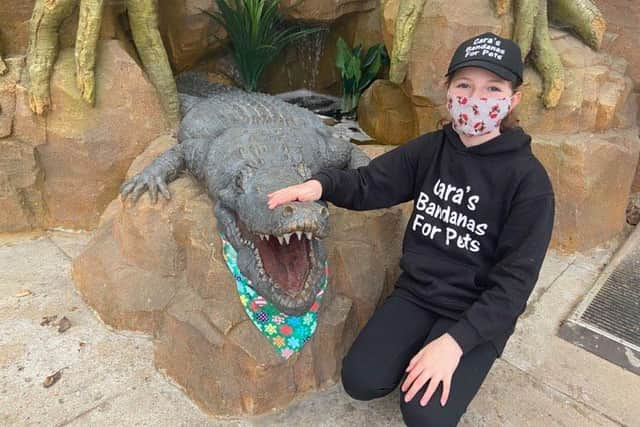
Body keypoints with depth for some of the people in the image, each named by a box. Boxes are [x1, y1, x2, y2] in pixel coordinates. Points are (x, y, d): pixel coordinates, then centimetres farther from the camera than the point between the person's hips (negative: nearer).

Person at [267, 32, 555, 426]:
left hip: (478, 314, -3)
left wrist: (456, 340, -25)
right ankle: (418, 355, 18)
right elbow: (367, 183, -3)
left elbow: (514, 280, -16)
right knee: (360, 380, -10)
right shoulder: (430, 149, -3)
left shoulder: (528, 180, -16)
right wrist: (322, 183, -26)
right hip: (416, 292, 3)